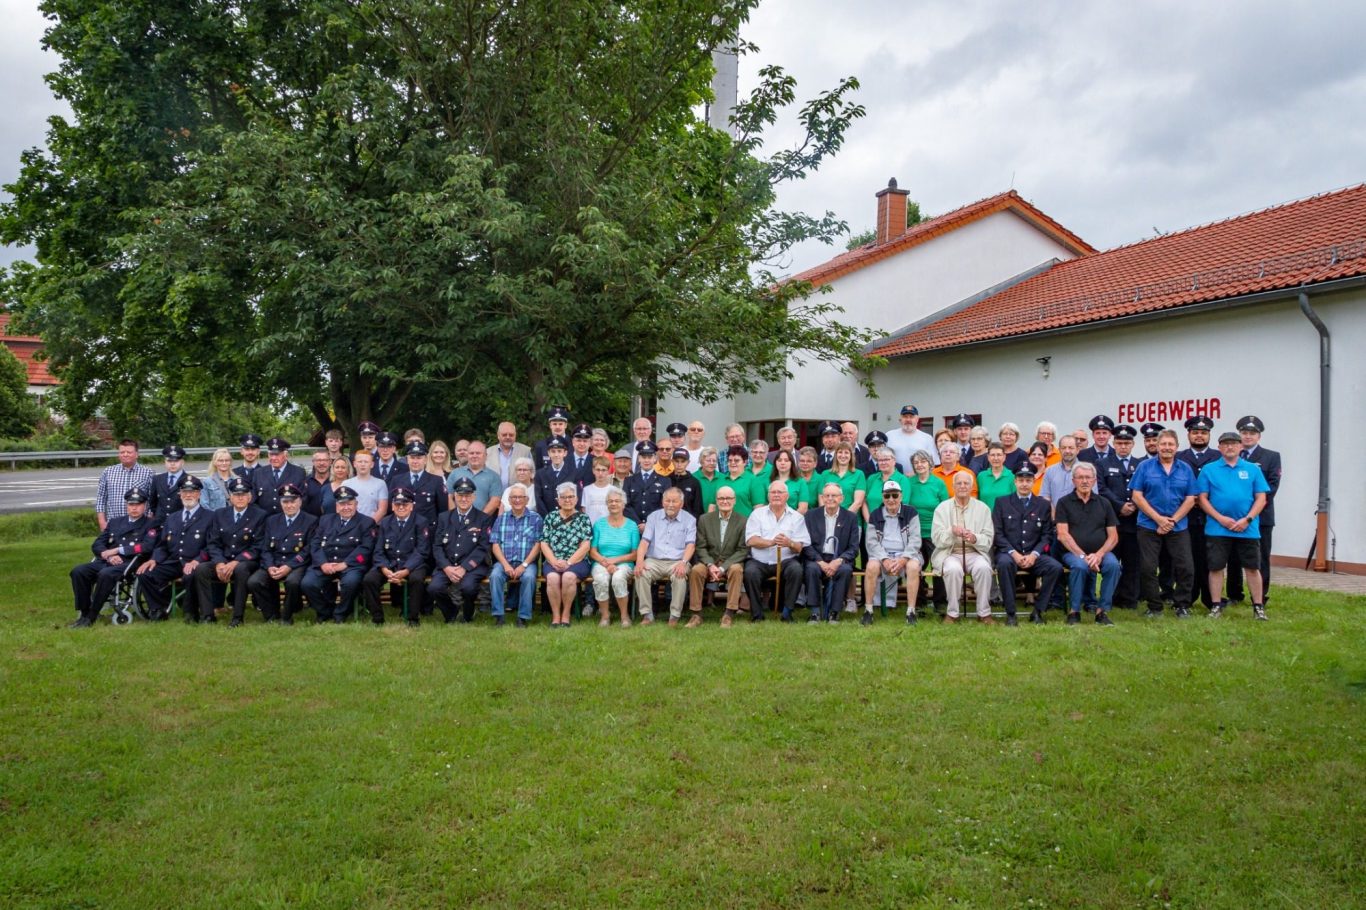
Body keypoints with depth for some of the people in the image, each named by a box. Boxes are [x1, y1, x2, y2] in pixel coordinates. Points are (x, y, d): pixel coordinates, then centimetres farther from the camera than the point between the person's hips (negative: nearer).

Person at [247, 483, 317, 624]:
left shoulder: (311, 521, 5)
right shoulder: (271, 521, 19)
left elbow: (308, 550, -5)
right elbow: (266, 549, 11)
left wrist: (288, 567, -17)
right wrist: (270, 567, -10)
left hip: (296, 565, -4)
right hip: (273, 564, 4)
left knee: (293, 581, -36)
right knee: (253, 582, -23)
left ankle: (287, 617, -11)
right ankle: (272, 616, -4)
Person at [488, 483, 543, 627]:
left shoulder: (535, 518, 8)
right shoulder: (501, 518, 15)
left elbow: (537, 545, 0)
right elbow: (495, 545, 7)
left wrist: (524, 565, -12)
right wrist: (506, 565, -9)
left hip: (527, 562, -2)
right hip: (504, 561, 2)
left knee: (529, 577, -33)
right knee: (495, 575, -30)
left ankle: (523, 617, -23)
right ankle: (498, 615, -21)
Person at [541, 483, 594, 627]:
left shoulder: (583, 518, 8)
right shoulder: (550, 517, 12)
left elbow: (585, 546, -2)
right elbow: (544, 543, 5)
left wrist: (568, 562, -14)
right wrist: (554, 562, -11)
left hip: (577, 561, -1)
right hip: (554, 561, 1)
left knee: (568, 576, -33)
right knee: (552, 578, -31)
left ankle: (566, 615, -16)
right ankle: (555, 616, -19)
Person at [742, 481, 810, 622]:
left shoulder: (797, 517, 10)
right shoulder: (757, 514, 10)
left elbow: (799, 547, 1)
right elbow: (751, 540, -3)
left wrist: (790, 543, -23)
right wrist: (771, 542, -20)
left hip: (786, 561, 0)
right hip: (760, 561, 0)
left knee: (796, 570, -30)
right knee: (750, 572, -30)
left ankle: (787, 611, -14)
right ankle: (757, 614, -13)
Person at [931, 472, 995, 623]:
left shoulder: (982, 508, 10)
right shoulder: (942, 508, 7)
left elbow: (989, 539, 3)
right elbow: (936, 538, -2)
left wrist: (975, 538, -20)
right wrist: (952, 531, -23)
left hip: (975, 553, 1)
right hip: (950, 553, -1)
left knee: (983, 568, -31)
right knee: (953, 569, -33)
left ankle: (984, 613, -17)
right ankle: (952, 613, -18)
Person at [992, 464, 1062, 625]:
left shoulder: (1044, 505, 14)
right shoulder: (1002, 502, 9)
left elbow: (1047, 535, 8)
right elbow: (997, 533, 1)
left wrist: (1034, 554, -9)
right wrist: (1013, 553, -13)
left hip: (1034, 555, 2)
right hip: (1008, 553, -2)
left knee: (1056, 567, -26)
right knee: (1004, 563, -37)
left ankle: (1037, 611, -11)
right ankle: (1010, 613, -27)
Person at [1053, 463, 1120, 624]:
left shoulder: (1104, 503, 13)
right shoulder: (1064, 503, 6)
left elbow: (1113, 536, 7)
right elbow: (1063, 535, -5)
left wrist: (1099, 554, -12)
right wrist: (1082, 555, -16)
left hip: (1100, 552, 2)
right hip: (1073, 552, -2)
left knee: (1113, 564, -30)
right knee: (1080, 566, -35)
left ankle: (1102, 610, -17)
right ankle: (1074, 611, -19)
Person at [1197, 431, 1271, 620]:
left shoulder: (1253, 469, 6)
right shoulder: (1209, 470, 4)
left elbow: (1261, 498, 3)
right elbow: (1202, 498, 0)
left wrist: (1247, 519, -10)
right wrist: (1220, 518, -11)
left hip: (1248, 529, 1)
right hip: (1217, 529, 0)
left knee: (1252, 567, 4)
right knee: (1216, 567, 3)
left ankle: (1258, 607, 14)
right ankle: (1216, 606, 13)